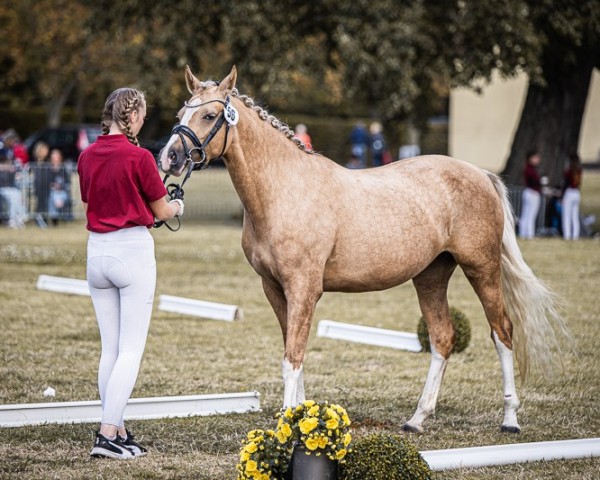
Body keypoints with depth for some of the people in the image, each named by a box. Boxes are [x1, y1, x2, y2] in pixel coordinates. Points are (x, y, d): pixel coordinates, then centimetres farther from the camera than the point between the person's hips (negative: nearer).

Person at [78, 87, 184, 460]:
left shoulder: (87, 157, 5)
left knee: (110, 349, 11)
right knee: (131, 350, -4)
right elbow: (161, 211, -3)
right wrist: (177, 207, 20)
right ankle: (108, 434, -10)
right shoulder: (139, 157, -12)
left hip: (97, 251, 6)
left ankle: (118, 431, 14)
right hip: (133, 250, -6)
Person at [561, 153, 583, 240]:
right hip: (577, 193, 6)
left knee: (566, 216, -1)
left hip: (569, 193, -6)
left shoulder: (568, 171, -12)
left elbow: (566, 184, -12)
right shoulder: (579, 171, 4)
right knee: (575, 216, 10)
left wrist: (562, 195, -6)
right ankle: (575, 235, 7)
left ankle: (567, 235, -6)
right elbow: (579, 184, 9)